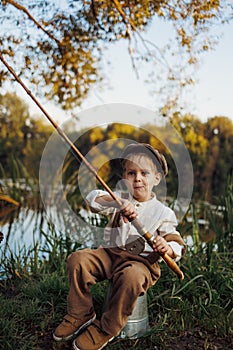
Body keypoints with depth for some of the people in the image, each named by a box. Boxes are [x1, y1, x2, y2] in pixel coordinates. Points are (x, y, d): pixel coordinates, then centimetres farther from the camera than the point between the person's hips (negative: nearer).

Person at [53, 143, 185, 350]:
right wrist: (119, 203, -29)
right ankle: (81, 315, 4)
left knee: (131, 277, -37)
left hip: (142, 261, -4)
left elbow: (177, 245, -4)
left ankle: (106, 329, -13)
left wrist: (167, 248, -29)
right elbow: (93, 199, -11)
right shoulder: (120, 198, 7)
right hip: (111, 253, 4)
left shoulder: (163, 212, -2)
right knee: (78, 260, -17)